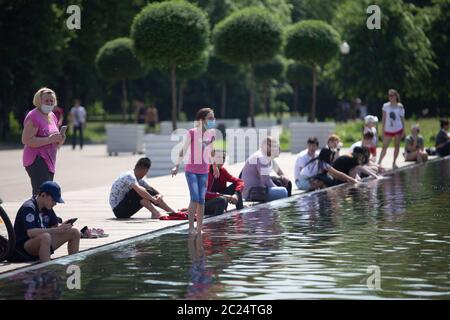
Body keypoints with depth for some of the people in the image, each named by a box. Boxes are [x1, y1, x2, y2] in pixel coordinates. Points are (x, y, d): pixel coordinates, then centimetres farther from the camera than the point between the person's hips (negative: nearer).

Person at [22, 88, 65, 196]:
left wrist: (59, 140, 3)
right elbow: (26, 140, -21)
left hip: (49, 161, 9)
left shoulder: (52, 116, 17)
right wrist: (49, 139, -23)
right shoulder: (33, 116, -10)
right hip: (36, 160, -9)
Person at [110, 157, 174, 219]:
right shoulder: (129, 176, -21)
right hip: (118, 210, -9)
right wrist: (153, 199, -35)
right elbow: (139, 189, -37)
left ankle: (172, 212, -1)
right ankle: (155, 213, -37)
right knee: (141, 193, -28)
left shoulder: (139, 179, 9)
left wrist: (159, 195, -14)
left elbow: (151, 189, 8)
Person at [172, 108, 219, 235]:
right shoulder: (192, 133, -11)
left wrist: (214, 166, 27)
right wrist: (177, 166, -12)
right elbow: (183, 149, -8)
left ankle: (199, 229, 8)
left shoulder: (211, 133, 4)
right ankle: (191, 228, -10)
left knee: (201, 200, 3)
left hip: (204, 170, 5)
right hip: (191, 169, -5)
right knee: (195, 198, -15)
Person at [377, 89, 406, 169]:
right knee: (384, 147, -4)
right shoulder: (386, 106, -1)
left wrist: (403, 130, -2)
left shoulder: (400, 107, -2)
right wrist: (383, 130, 1)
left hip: (398, 129, 0)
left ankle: (394, 163, 15)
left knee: (397, 146, 6)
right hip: (388, 129, 0)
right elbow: (384, 118, 3)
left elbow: (402, 119, 2)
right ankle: (379, 162, -9)